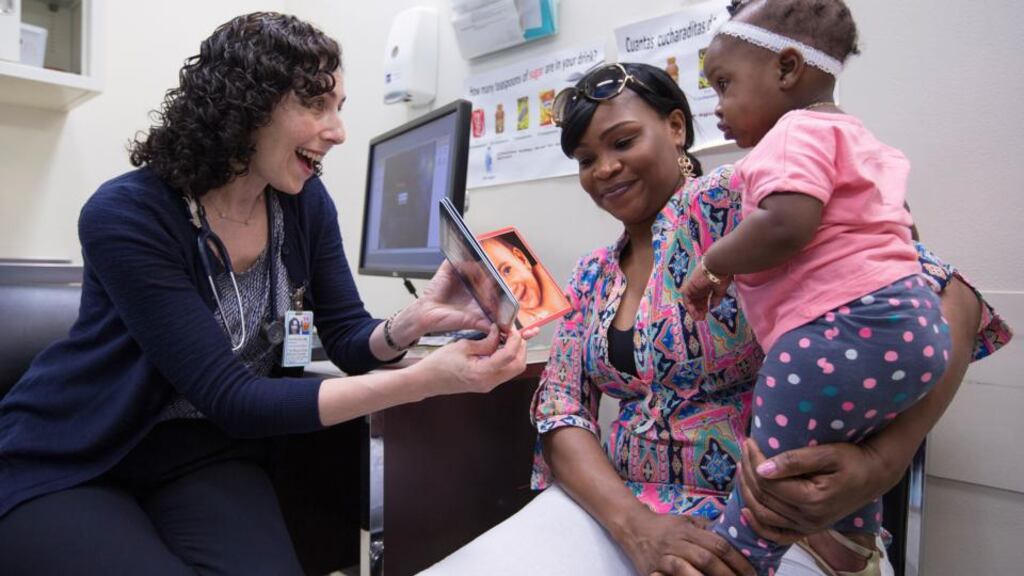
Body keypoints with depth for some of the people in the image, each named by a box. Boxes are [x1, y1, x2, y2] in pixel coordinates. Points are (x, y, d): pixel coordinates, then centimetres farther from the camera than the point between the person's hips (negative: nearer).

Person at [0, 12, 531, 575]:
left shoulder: (306, 203, -6)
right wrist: (421, 381, -37)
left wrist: (415, 319, -28)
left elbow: (348, 339, -3)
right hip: (60, 469, -3)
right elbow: (230, 397, -27)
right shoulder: (126, 215, -23)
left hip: (205, 458, 3)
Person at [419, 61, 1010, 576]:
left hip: (774, 524, -4)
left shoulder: (734, 200, -9)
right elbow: (560, 411, 3)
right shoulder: (592, 275, 9)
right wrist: (633, 524, -14)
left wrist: (879, 464, -30)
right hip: (616, 510, 5)